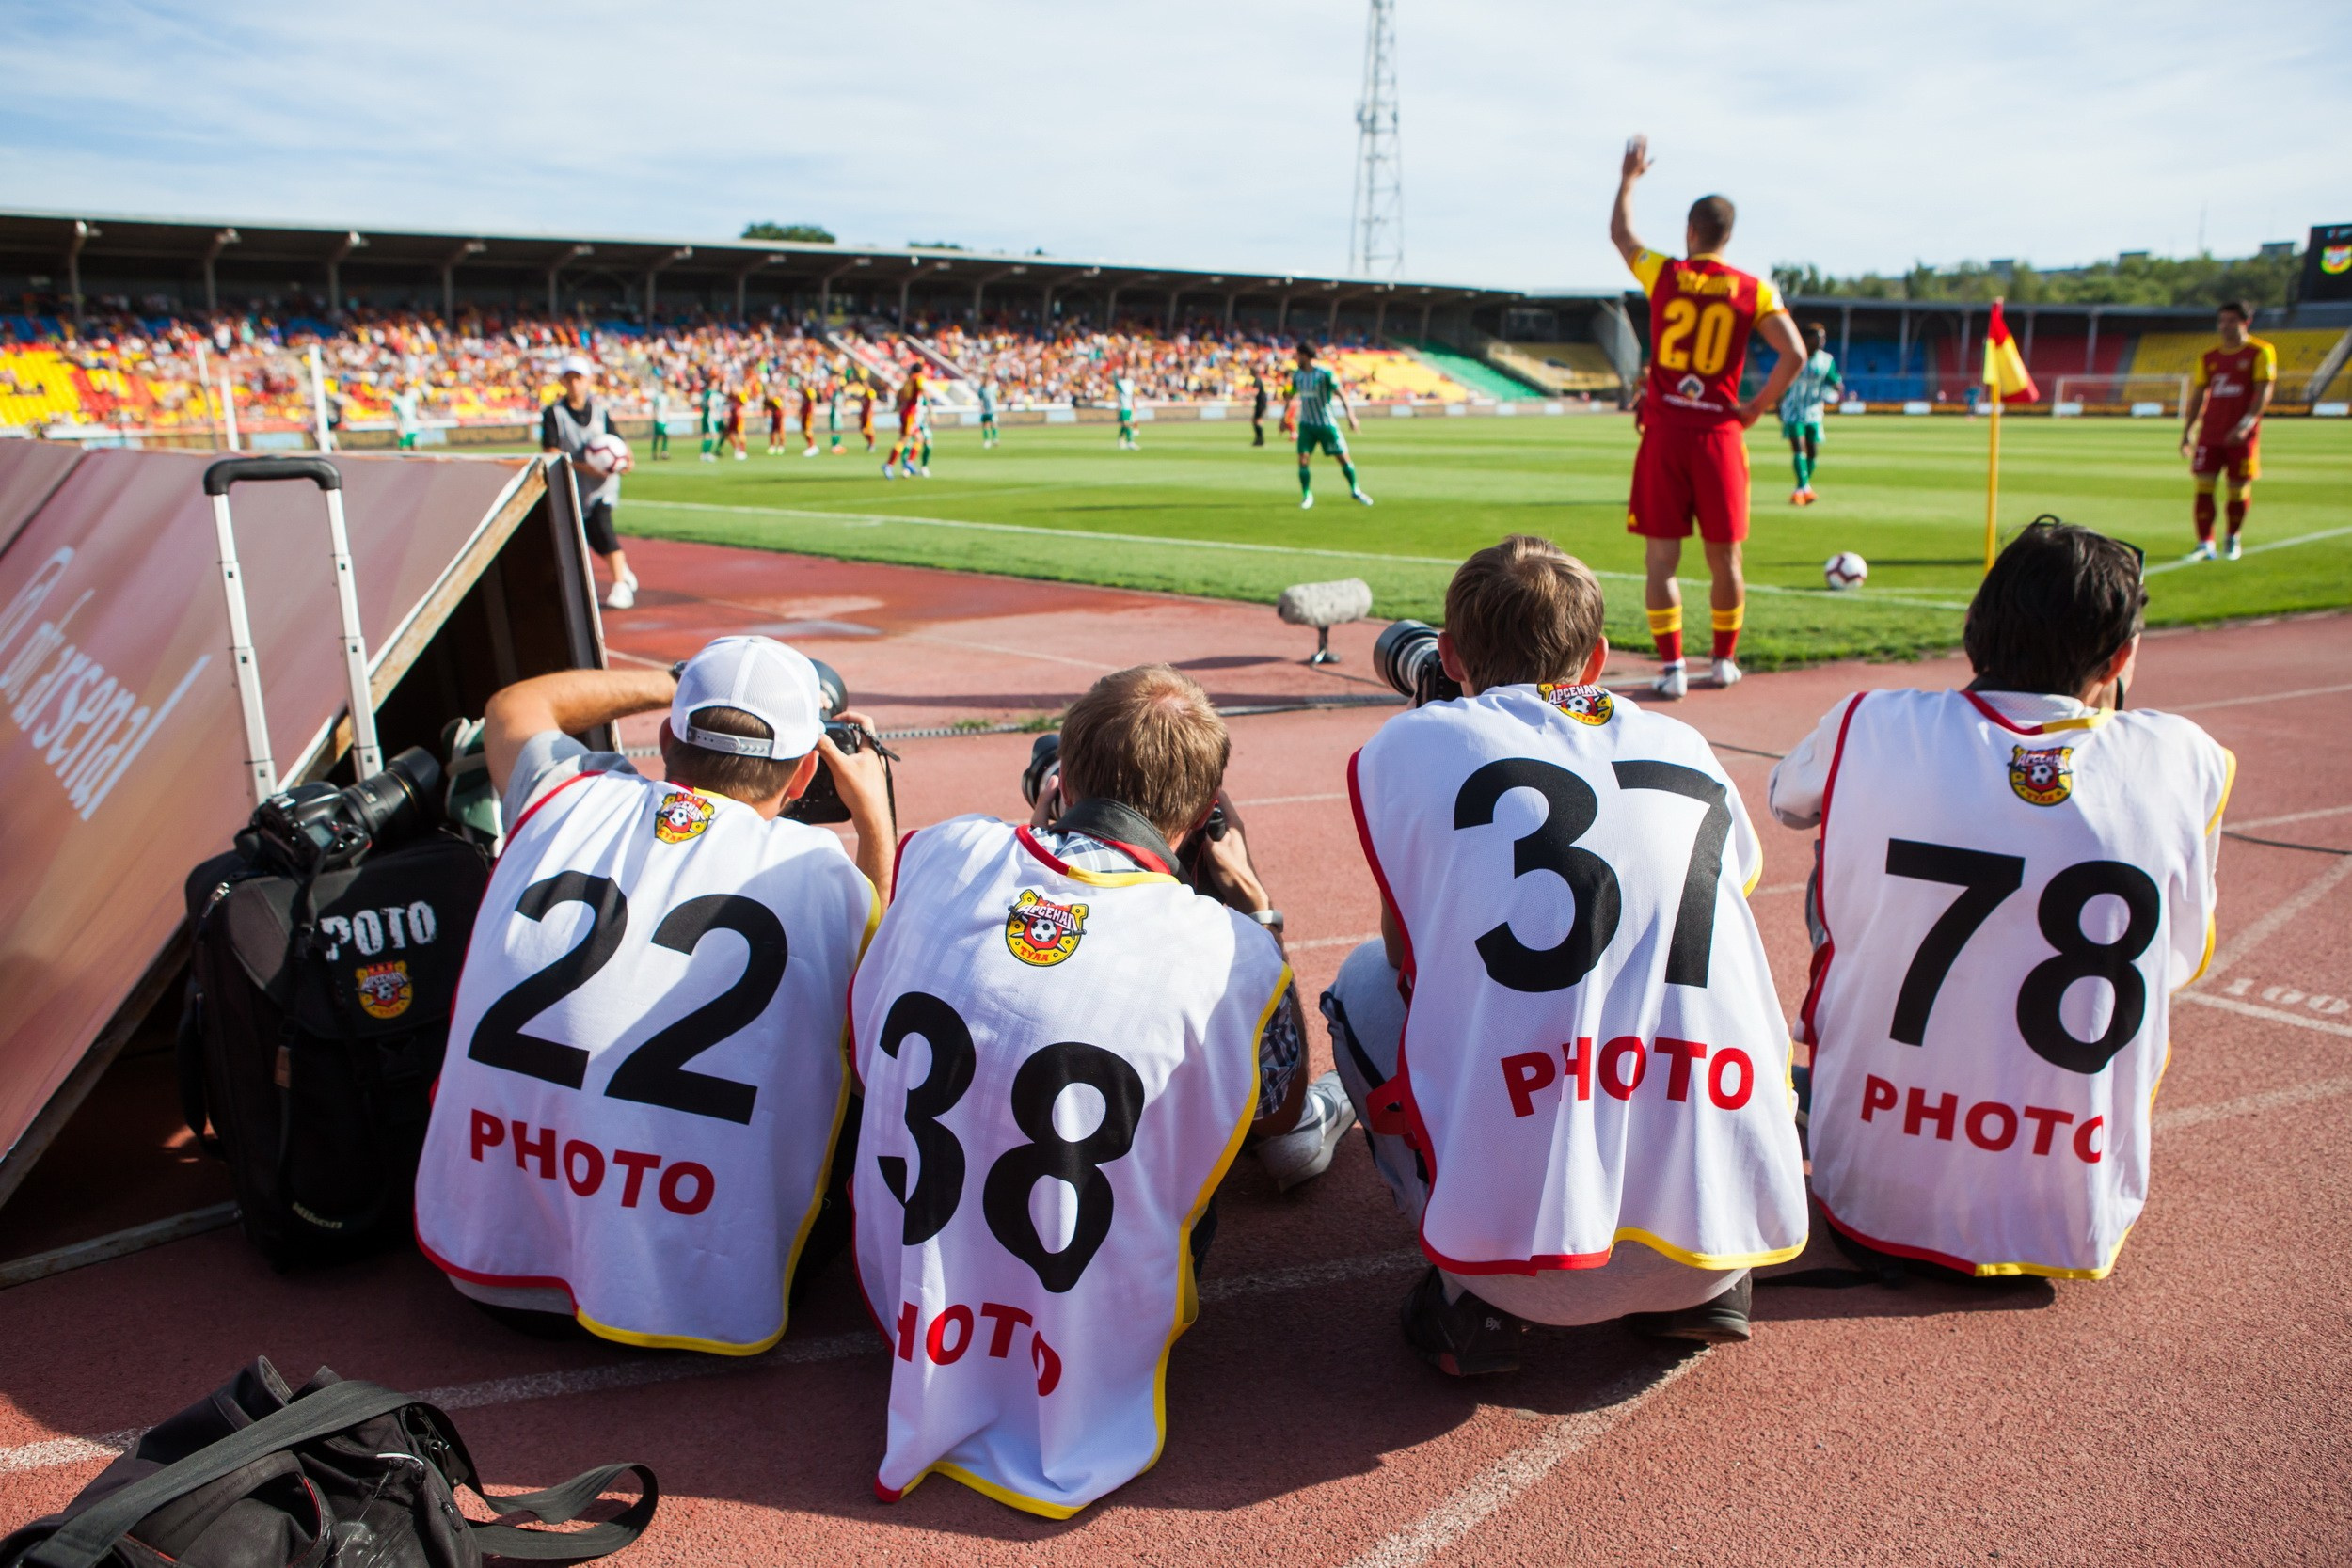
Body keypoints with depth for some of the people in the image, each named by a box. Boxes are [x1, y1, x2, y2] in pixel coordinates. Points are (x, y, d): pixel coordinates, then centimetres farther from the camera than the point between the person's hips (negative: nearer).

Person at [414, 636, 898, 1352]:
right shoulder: (823, 879, -10)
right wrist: (875, 820, 17)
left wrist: (682, 685, 27)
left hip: (485, 1261, 3)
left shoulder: (565, 797, -3)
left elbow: (513, 705, 23)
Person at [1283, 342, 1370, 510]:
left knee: (1343, 458, 2)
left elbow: (1341, 394, -15)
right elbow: (1290, 395, 20)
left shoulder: (1324, 374, -14)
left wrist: (1350, 415, -23)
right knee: (1303, 459, -9)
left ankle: (1355, 491, 22)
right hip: (1306, 425, 4)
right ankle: (1306, 496, 5)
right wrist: (1284, 415, 19)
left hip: (1326, 424, -3)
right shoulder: (1297, 375, 3)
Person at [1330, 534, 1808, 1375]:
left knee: (1365, 981, 23)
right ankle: (1706, 1286, 18)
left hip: (1526, 1244, -3)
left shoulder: (1413, 745, 5)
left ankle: (1475, 1295, 10)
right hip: (1734, 1230, 4)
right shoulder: (1688, 748, 15)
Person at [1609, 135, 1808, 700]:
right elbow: (1795, 355, -9)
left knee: (1661, 557, 2)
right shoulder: (1753, 291, 0)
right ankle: (1724, 661, 23)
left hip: (1664, 435, -1)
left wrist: (1629, 179, 36)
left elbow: (1620, 234, 21)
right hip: (1719, 435, 1)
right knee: (1724, 557, 12)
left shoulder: (1663, 274, 1)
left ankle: (1671, 669, -3)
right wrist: (1754, 409, 4)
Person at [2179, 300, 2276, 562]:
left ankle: (2233, 540, 22)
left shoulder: (2261, 352, -1)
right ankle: (2205, 545, -3)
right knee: (2204, 486, -6)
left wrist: (2245, 424, -20)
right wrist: (2186, 433, 8)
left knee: (2239, 489, 3)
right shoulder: (2208, 358, 12)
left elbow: (2264, 392, -8)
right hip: (2209, 434, 3)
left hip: (2242, 435, -3)